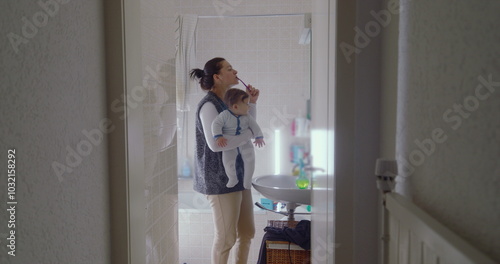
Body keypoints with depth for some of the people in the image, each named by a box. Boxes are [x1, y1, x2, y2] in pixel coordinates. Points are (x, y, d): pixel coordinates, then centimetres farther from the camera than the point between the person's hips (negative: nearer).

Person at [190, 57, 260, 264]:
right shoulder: (208, 105, -15)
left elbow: (248, 128, 18)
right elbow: (215, 143, -26)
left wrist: (252, 103, 7)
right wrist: (249, 135, -17)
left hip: (238, 175, 9)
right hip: (220, 179, -8)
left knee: (247, 232, 16)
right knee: (226, 237, 5)